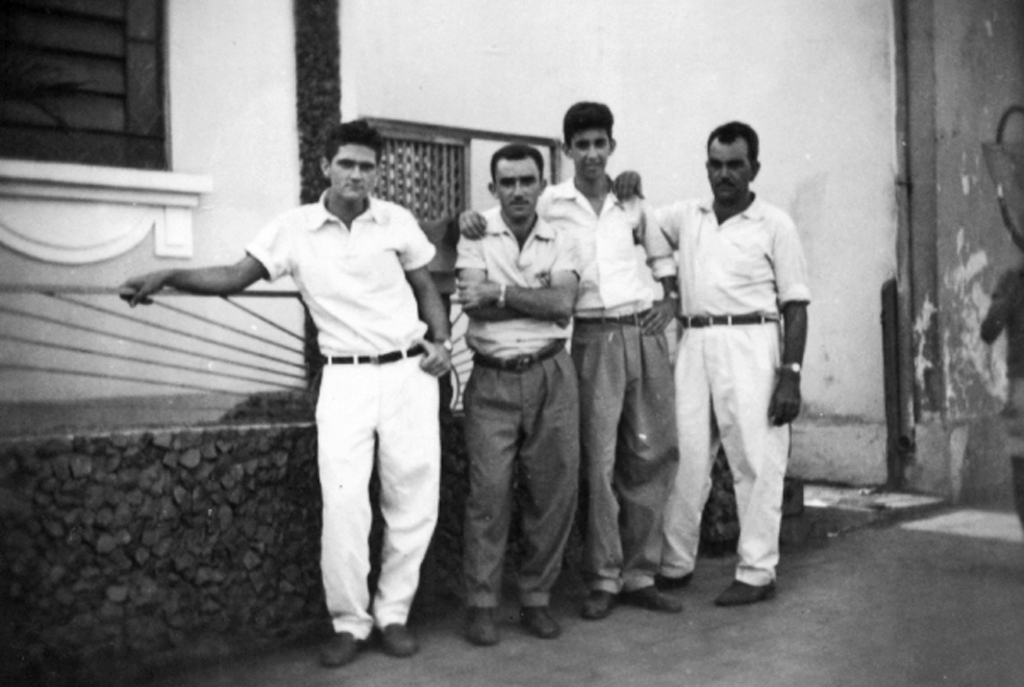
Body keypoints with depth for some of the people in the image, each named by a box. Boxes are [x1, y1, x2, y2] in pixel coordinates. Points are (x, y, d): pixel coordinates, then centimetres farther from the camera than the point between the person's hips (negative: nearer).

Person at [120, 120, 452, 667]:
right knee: (343, 504, -7)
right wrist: (165, 277, -18)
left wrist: (441, 341, -3)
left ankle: (392, 613, 20)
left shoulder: (397, 221, 2)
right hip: (344, 379, -1)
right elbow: (235, 277, -5)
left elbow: (427, 290, 12)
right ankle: (348, 623, 10)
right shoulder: (294, 228, 0)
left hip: (409, 372, 1)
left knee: (413, 502, 3)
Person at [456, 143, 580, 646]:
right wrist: (540, 298, -9)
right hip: (492, 379, -2)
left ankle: (536, 599, 18)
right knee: (489, 492, -4)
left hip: (551, 377, 2)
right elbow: (476, 305, -11)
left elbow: (563, 305, -9)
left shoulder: (559, 240, 8)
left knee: (554, 491, 3)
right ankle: (481, 605, 8)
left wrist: (501, 292, -13)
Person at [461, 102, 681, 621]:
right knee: (598, 461, -3)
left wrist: (670, 298, 12)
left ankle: (638, 574, 16)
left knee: (651, 455, 5)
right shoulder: (550, 203, 2)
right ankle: (603, 579, 9)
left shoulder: (632, 203, 12)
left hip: (644, 331, 4)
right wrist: (468, 217, -9)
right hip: (593, 338, -3)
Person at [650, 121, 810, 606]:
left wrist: (791, 375, -9)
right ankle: (675, 564, 17)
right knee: (686, 459, 7)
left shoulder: (774, 224, 2)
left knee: (757, 462, -1)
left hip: (749, 344, -4)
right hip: (693, 345, 4)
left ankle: (757, 573, 8)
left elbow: (795, 304, -1)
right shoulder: (687, 216, 13)